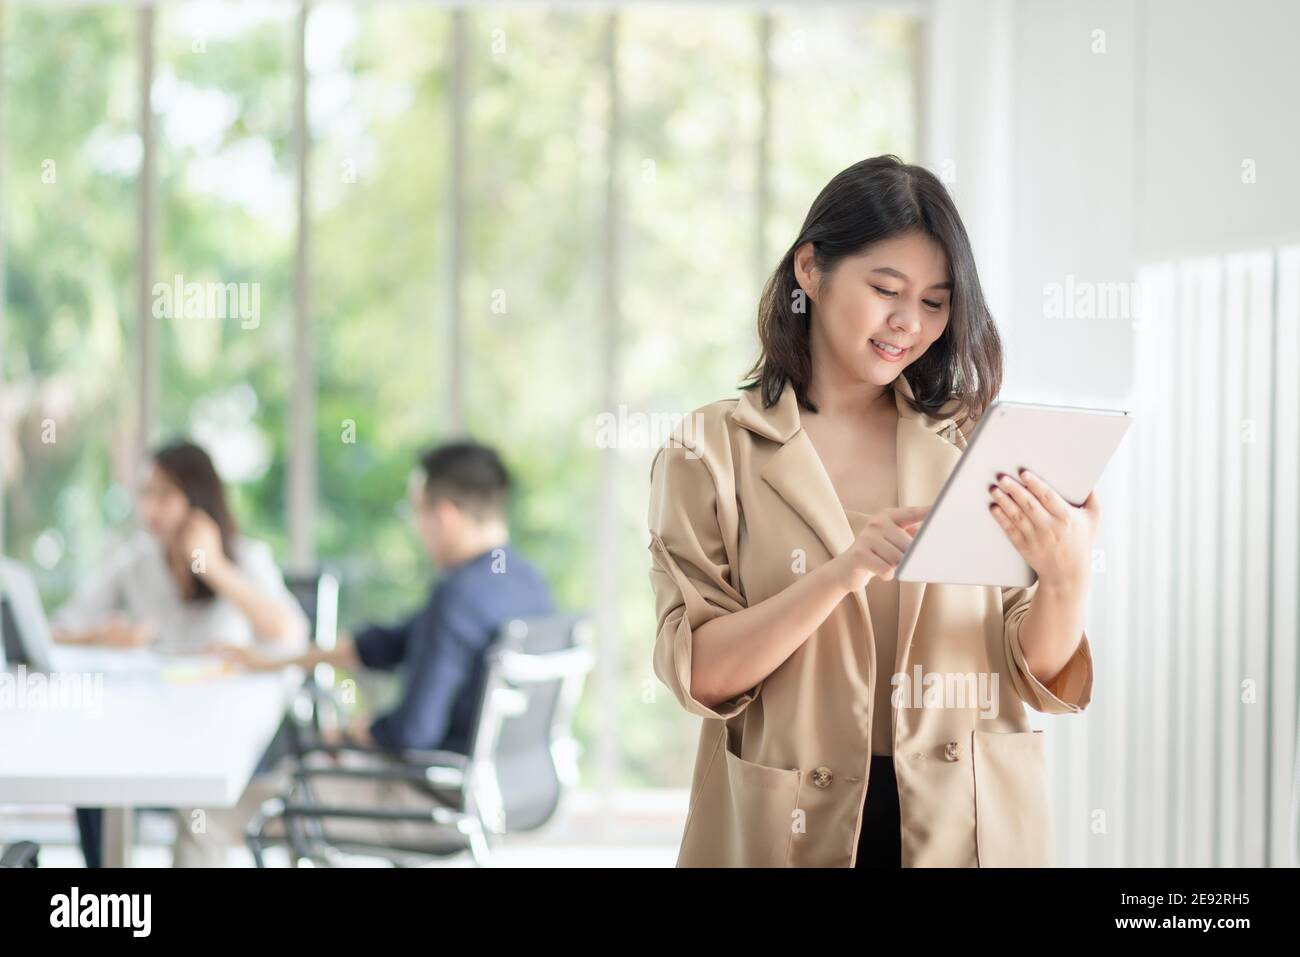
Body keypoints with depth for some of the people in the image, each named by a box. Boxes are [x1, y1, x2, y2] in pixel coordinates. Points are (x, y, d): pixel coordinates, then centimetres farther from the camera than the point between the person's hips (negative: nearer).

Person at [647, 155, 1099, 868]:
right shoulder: (711, 452, -3)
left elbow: (1040, 675, 0)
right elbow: (699, 672, -12)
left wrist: (1066, 580, -20)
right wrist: (843, 573, -24)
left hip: (967, 830, 2)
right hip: (793, 835, -2)